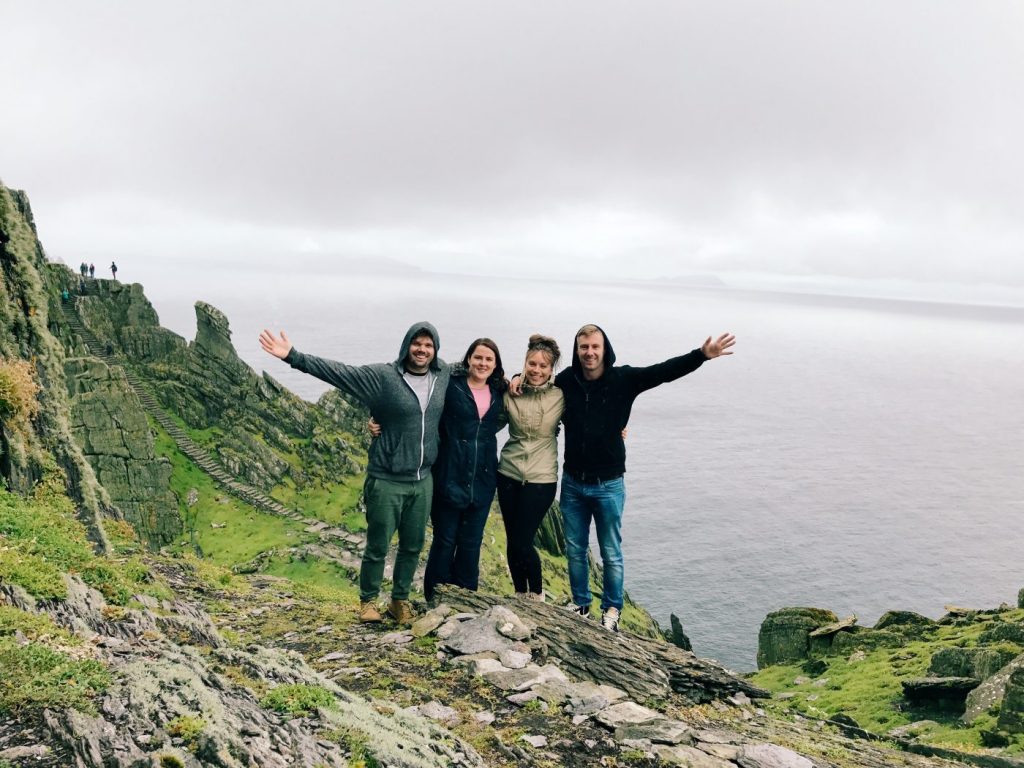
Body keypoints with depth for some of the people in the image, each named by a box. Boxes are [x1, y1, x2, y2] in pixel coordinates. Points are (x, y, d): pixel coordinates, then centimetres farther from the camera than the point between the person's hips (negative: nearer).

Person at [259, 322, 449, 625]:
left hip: (423, 480, 4)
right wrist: (293, 356, -25)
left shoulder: (444, 375, 1)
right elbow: (336, 371, -17)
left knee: (413, 547, 15)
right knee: (377, 546, 9)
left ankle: (400, 600, 34)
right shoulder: (383, 376, -12)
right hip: (386, 481, -4)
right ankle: (368, 601, 30)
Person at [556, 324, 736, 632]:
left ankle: (612, 610, 27)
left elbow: (665, 370, -17)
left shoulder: (623, 379, -9)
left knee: (611, 553, 9)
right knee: (575, 549, 15)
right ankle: (580, 604, 34)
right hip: (572, 483, 3)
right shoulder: (566, 380, -3)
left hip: (608, 485, -3)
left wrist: (701, 355, -28)